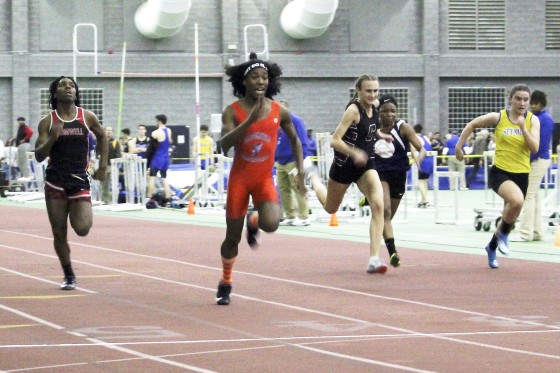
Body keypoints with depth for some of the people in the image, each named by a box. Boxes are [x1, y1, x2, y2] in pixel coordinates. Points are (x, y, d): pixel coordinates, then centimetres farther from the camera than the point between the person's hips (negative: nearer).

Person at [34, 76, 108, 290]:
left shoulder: (87, 118, 1)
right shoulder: (47, 122, 0)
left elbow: (102, 137, 20)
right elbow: (39, 156, -3)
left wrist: (103, 166, 16)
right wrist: (52, 138, -21)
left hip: (80, 181, 0)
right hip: (55, 182, 0)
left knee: (82, 229, -16)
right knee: (59, 234, 2)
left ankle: (81, 215, 20)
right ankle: (68, 276, 19)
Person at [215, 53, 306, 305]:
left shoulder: (279, 112, -3)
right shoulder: (233, 111, -9)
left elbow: (294, 139, 13)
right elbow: (224, 145, -23)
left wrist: (300, 171, 7)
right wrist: (250, 121, -31)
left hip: (264, 178, 1)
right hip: (239, 178, -1)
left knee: (271, 224, -26)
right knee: (232, 237, 3)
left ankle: (253, 222, 13)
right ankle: (225, 283, 27)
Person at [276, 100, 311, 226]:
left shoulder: (295, 121, -9)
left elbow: (302, 142, -13)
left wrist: (302, 160, -17)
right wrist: (274, 159, 17)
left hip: (293, 162, -8)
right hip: (281, 163, 8)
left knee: (298, 189, -7)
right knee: (283, 189, 8)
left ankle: (303, 218, -5)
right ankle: (290, 217, 15)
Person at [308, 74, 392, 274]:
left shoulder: (374, 106, -2)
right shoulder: (353, 110, -22)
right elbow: (335, 140, -27)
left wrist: (380, 135, 12)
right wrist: (354, 153, -40)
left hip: (365, 163, 5)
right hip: (345, 164, -4)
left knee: (378, 205, -19)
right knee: (330, 208, 20)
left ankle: (374, 259, -22)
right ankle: (314, 179, 55)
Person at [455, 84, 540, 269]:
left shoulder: (533, 120, -1)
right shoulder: (498, 117, -6)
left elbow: (534, 148, -12)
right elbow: (472, 124, 8)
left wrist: (523, 127, -21)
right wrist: (459, 146, 7)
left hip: (521, 174, 4)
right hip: (500, 171, -4)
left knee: (510, 216, 14)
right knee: (517, 200, -33)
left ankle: (492, 247, 42)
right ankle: (503, 235, -8)